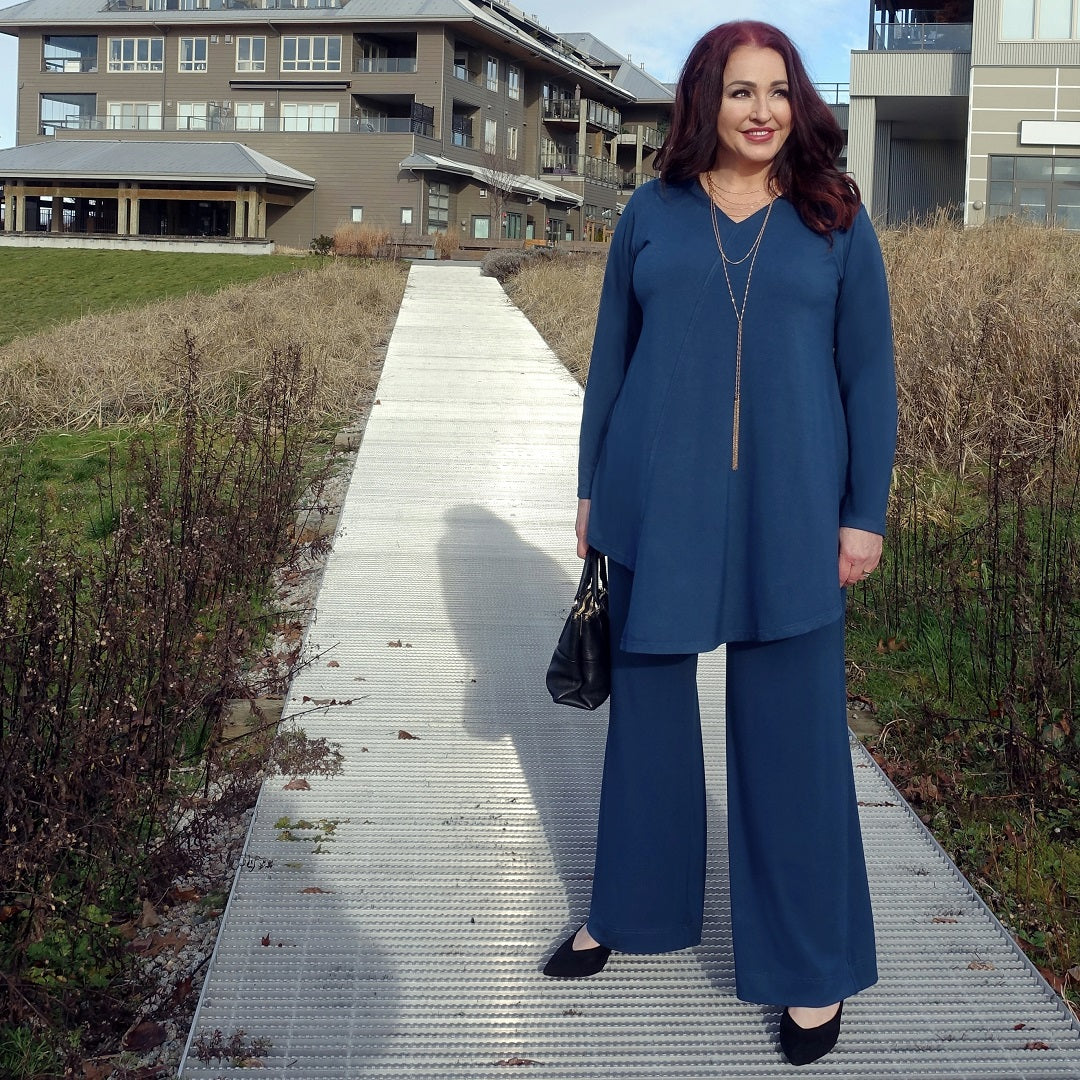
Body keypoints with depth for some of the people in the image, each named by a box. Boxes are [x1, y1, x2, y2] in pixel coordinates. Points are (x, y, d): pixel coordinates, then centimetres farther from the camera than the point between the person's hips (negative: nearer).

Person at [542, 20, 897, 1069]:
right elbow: (609, 359, 9)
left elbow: (869, 375, 2)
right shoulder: (651, 214, 4)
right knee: (648, 707, 13)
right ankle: (630, 908, 34)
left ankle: (810, 967, 18)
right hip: (658, 508, 2)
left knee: (792, 732, 3)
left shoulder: (835, 223, 2)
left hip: (787, 515, -1)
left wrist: (865, 514, -2)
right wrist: (591, 490, 7)